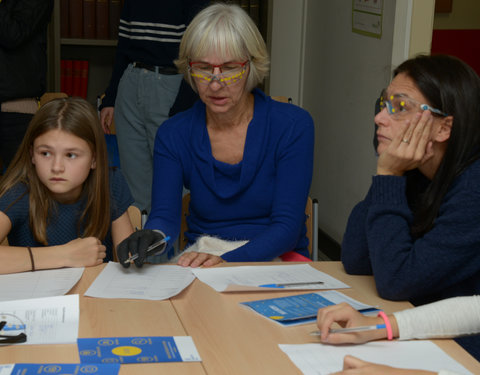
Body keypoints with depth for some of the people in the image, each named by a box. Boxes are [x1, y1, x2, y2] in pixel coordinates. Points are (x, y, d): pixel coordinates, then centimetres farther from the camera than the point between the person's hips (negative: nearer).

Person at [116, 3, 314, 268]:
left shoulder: (292, 125, -7)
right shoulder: (173, 134, 0)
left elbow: (287, 226, -13)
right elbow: (164, 216, -9)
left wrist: (227, 261, -30)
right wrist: (151, 240, -34)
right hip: (200, 262, 2)